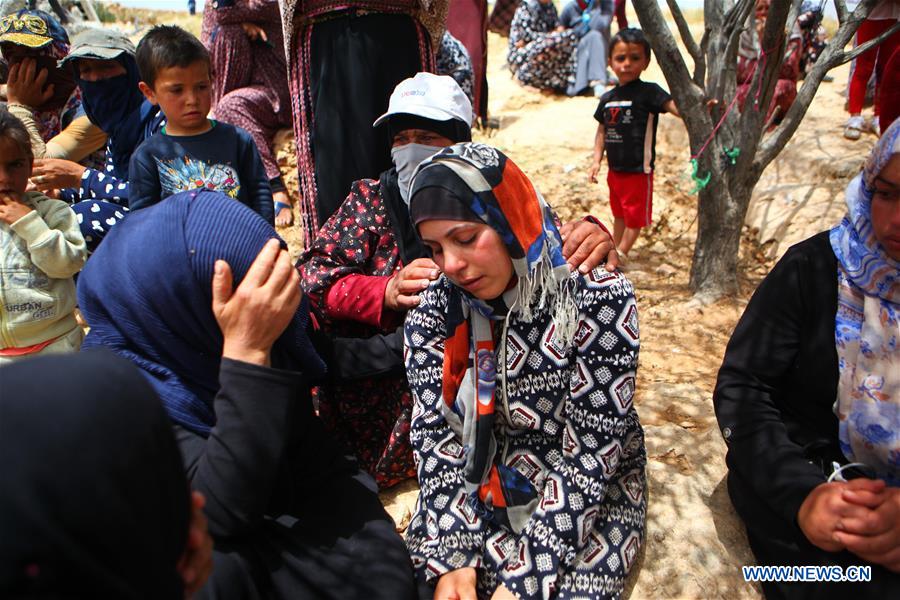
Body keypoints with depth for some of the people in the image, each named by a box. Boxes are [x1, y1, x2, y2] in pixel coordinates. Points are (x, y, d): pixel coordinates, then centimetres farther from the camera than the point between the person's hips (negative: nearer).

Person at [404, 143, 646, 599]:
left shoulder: (597, 299, -19)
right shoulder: (434, 308, -7)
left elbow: (588, 456, -19)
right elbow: (435, 437, -8)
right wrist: (451, 556, -18)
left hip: (589, 492, -2)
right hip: (473, 491, 3)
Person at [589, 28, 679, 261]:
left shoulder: (648, 92, -14)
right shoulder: (607, 98, 3)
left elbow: (678, 107, -27)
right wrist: (597, 160, 5)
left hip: (638, 170, -6)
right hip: (615, 169, 6)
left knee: (635, 216, 8)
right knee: (619, 213, 23)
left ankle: (621, 252, 25)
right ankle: (615, 249, 40)